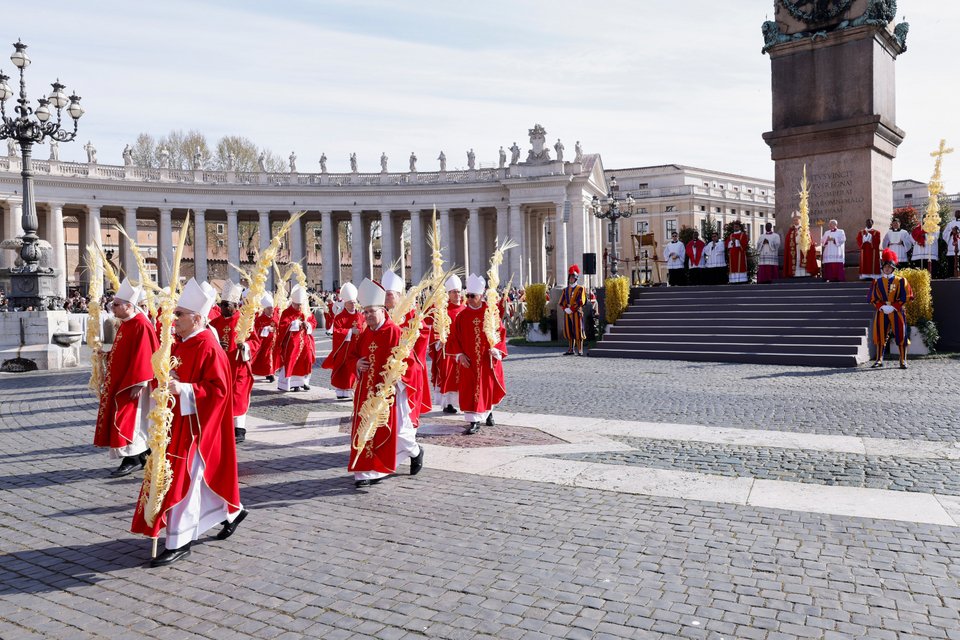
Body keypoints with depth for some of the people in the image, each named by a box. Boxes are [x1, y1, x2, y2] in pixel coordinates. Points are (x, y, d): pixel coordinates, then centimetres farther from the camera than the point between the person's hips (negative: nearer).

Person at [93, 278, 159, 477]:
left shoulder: (141, 326, -19)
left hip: (132, 383, -9)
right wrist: (107, 355, 8)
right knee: (134, 420, 14)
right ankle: (142, 454, 23)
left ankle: (133, 459, 2)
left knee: (127, 420, -6)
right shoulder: (125, 324, 10)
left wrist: (137, 384, -23)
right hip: (120, 380, 9)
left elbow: (143, 356, -22)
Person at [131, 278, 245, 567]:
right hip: (178, 420, 9)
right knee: (206, 473, 18)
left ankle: (179, 542, 5)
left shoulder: (208, 349, -18)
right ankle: (232, 510, 36)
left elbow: (218, 389, -22)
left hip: (195, 423, -9)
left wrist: (183, 389, -30)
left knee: (183, 478, -5)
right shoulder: (179, 345, 9)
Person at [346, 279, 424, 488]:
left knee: (395, 429, 4)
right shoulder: (364, 334, 9)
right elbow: (353, 354, 19)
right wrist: (357, 363, -3)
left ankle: (415, 451, 33)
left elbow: (406, 361, -13)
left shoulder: (395, 332, -11)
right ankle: (368, 472, 9)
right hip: (366, 392, 6)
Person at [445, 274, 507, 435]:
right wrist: (460, 354, -9)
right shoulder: (462, 315, -1)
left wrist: (495, 349, -14)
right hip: (468, 360, 0)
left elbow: (500, 332, -1)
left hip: (487, 360, 0)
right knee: (470, 389, -4)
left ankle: (489, 411, 38)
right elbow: (454, 336, 1)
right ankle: (474, 421, -1)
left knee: (488, 386, 12)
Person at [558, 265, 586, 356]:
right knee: (568, 332, 6)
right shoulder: (565, 290, 14)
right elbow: (560, 303, 9)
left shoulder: (580, 289, 0)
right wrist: (565, 309, -8)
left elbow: (580, 302, -12)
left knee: (578, 332, -4)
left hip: (577, 313, -5)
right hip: (567, 314, 5)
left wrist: (571, 309, -15)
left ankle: (580, 350, -1)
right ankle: (571, 350, 14)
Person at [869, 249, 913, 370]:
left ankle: (903, 361, 6)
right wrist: (882, 307, -11)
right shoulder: (877, 282, 7)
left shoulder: (901, 280, 1)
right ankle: (879, 360, 10)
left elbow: (905, 297, -4)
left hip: (897, 312, -2)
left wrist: (893, 307, -13)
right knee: (880, 336, 2)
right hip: (881, 312, 2)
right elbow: (873, 298, 5)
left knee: (900, 335, -2)